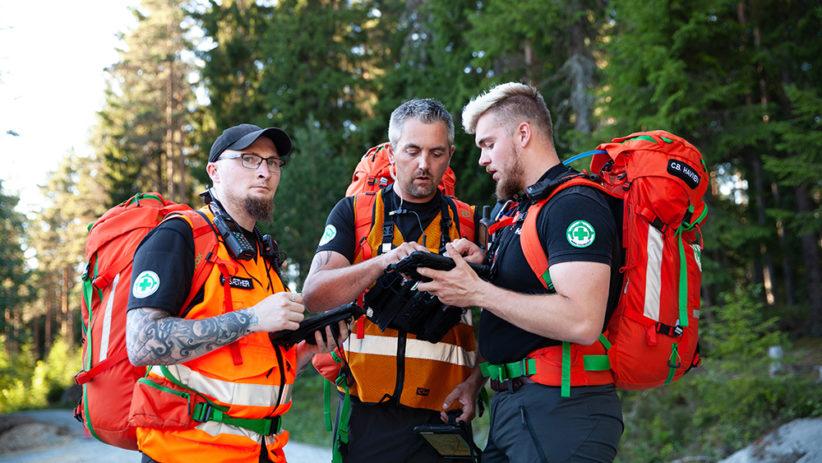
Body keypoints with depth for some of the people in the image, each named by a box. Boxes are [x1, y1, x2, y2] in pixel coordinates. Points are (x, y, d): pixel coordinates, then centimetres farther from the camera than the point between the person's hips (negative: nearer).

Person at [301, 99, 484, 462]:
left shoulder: (470, 225, 9)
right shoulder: (354, 213, 6)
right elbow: (313, 294, -6)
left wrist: (474, 382, -7)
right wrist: (384, 261, -20)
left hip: (442, 416, 1)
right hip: (367, 416, 0)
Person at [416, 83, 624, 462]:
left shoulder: (574, 204, -14)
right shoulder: (518, 208, 16)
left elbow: (582, 322, -25)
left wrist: (476, 292, -19)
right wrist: (482, 259, 7)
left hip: (561, 411, -9)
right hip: (512, 403, 9)